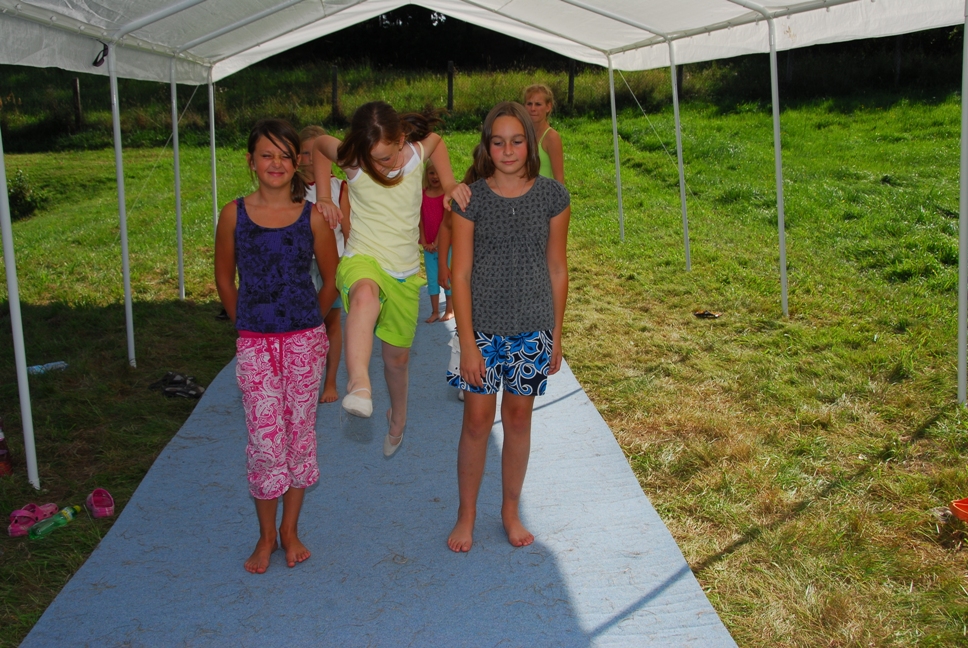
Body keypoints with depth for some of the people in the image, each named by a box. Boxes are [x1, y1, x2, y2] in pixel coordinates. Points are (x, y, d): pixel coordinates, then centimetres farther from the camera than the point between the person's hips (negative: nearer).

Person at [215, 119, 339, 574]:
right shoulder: (235, 214, 0)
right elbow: (224, 279, 11)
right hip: (254, 346, 0)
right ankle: (266, 535, 21)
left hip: (305, 341, 0)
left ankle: (290, 529, 28)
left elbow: (331, 280, 8)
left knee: (300, 435, 9)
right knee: (264, 443, 0)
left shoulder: (313, 217, -2)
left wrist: (306, 324, 11)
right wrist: (248, 324, 11)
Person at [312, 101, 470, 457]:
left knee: (398, 355, 17)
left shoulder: (418, 151, -10)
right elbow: (317, 145, 6)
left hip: (405, 272, 3)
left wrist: (449, 183, -1)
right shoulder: (352, 160, -15)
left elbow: (436, 141, 14)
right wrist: (323, 197, -1)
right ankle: (358, 385, -54)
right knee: (366, 293, -43)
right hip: (363, 259, -3)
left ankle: (397, 417, 45)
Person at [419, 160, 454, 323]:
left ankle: (449, 310, 16)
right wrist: (424, 242, -5)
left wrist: (436, 242, -14)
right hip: (428, 246, 4)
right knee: (432, 279, 8)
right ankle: (435, 312, 15)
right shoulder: (422, 195, 3)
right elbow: (420, 220, 2)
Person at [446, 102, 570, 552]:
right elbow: (460, 273, -6)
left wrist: (556, 336, 6)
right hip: (483, 326, -1)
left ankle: (511, 510, 31)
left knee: (519, 418, 13)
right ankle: (466, 514, 23)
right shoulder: (471, 198, -6)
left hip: (533, 328, 2)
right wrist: (467, 342, -10)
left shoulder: (552, 196, -1)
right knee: (477, 420, 5)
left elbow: (557, 270, 5)